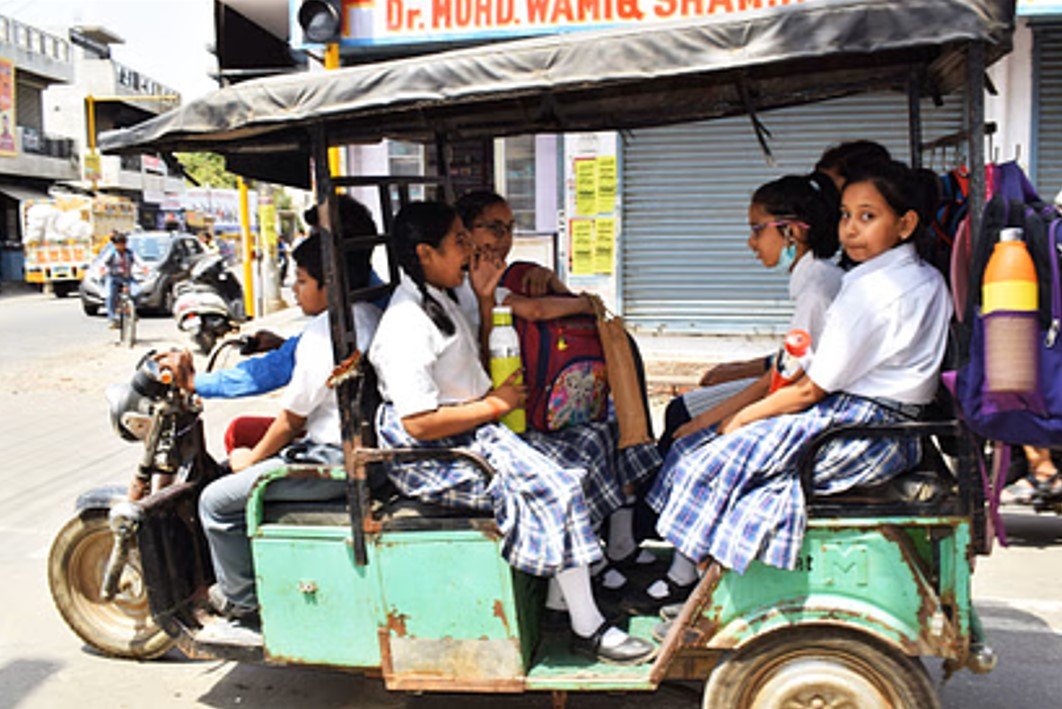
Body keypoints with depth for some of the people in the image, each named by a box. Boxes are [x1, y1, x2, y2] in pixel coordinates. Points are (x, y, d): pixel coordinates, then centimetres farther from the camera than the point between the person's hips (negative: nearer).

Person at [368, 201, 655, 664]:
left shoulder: (441, 299, 12)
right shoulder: (406, 326, -21)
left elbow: (476, 359, 31)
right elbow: (419, 423, -27)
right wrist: (495, 404, -17)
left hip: (471, 435, 11)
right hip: (432, 456, -11)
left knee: (564, 477, 1)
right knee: (551, 489, -21)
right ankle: (588, 630, -11)